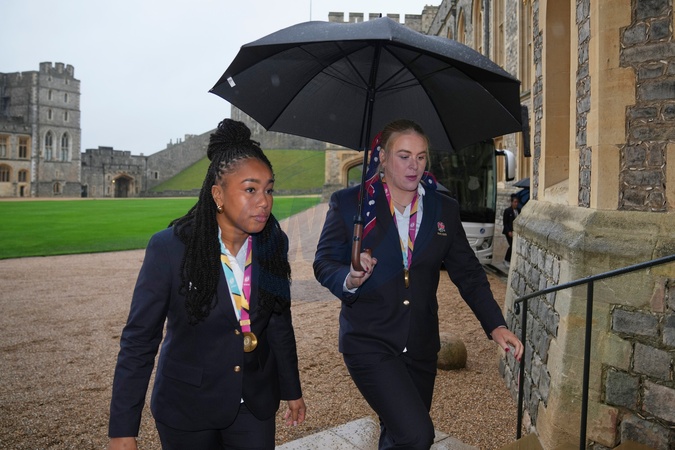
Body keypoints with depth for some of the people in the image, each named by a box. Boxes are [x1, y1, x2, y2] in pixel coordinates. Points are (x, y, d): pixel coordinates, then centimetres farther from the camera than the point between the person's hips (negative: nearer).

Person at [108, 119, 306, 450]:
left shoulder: (273, 244, -7)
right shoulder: (169, 248, -18)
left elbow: (280, 324, 4)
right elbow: (138, 341, -13)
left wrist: (292, 391, 12)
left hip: (255, 403, 3)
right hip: (187, 407, -2)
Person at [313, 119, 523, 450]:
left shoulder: (444, 209, 5)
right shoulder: (349, 203, -5)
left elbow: (468, 273, 4)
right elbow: (324, 263, -2)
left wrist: (496, 325, -8)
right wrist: (349, 279, -24)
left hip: (421, 345, 4)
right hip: (369, 343, -4)